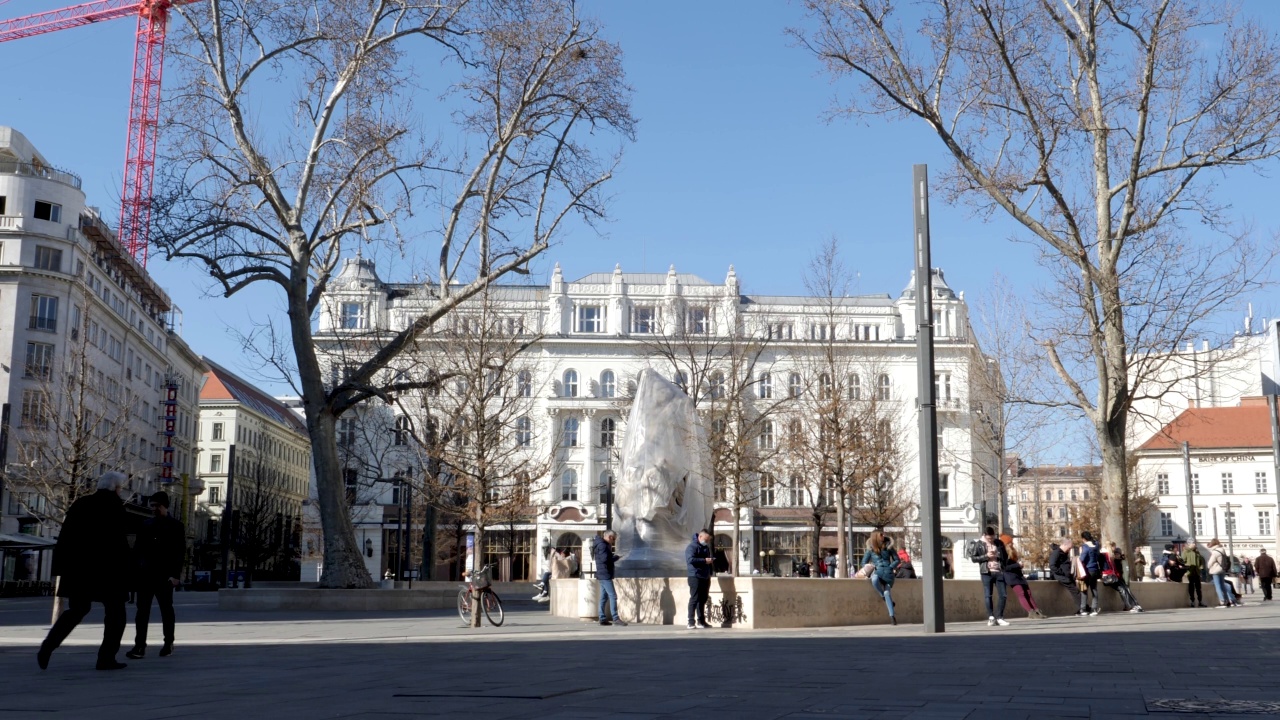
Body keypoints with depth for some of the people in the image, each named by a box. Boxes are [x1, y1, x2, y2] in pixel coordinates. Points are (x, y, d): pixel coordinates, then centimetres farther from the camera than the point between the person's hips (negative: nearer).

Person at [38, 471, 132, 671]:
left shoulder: (80, 504, 11)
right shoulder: (114, 507, -8)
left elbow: (65, 537, 11)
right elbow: (119, 541, -13)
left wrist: (61, 565, 14)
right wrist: (125, 570, -9)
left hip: (77, 568, 6)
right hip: (106, 569, -6)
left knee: (76, 610, 18)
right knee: (115, 612, 7)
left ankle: (48, 646, 1)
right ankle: (106, 658, 3)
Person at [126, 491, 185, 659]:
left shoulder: (176, 526, 0)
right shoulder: (146, 524, 12)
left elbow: (180, 552, -4)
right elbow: (137, 548, 12)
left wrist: (175, 574, -12)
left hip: (164, 575, -3)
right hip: (145, 573, 3)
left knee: (166, 609, 6)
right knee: (142, 610, -2)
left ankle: (168, 643, 16)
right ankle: (140, 645, -2)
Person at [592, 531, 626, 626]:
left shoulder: (603, 545, 19)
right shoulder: (602, 545, -14)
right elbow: (605, 559, -23)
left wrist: (613, 555, 6)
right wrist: (616, 557, -10)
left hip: (603, 575, 11)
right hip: (605, 575, -11)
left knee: (604, 597, 10)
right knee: (613, 596, -12)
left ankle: (602, 619, 11)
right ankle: (615, 618, -15)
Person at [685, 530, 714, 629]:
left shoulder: (706, 547, 19)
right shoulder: (692, 547, -9)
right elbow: (690, 559, -24)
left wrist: (711, 560, 11)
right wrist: (705, 560, -24)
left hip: (705, 577, 8)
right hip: (695, 576, -8)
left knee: (703, 599, 10)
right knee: (694, 599, -8)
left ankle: (701, 621, 17)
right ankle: (691, 623, -7)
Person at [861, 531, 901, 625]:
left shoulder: (888, 547, 10)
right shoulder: (870, 549, 7)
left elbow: (897, 560, 14)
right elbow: (864, 563, 12)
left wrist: (890, 567, -1)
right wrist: (872, 569, -4)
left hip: (888, 573, 1)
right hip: (877, 572, -1)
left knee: (887, 592, -22)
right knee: (874, 580, -37)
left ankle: (892, 616, -21)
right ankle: (885, 599, -14)